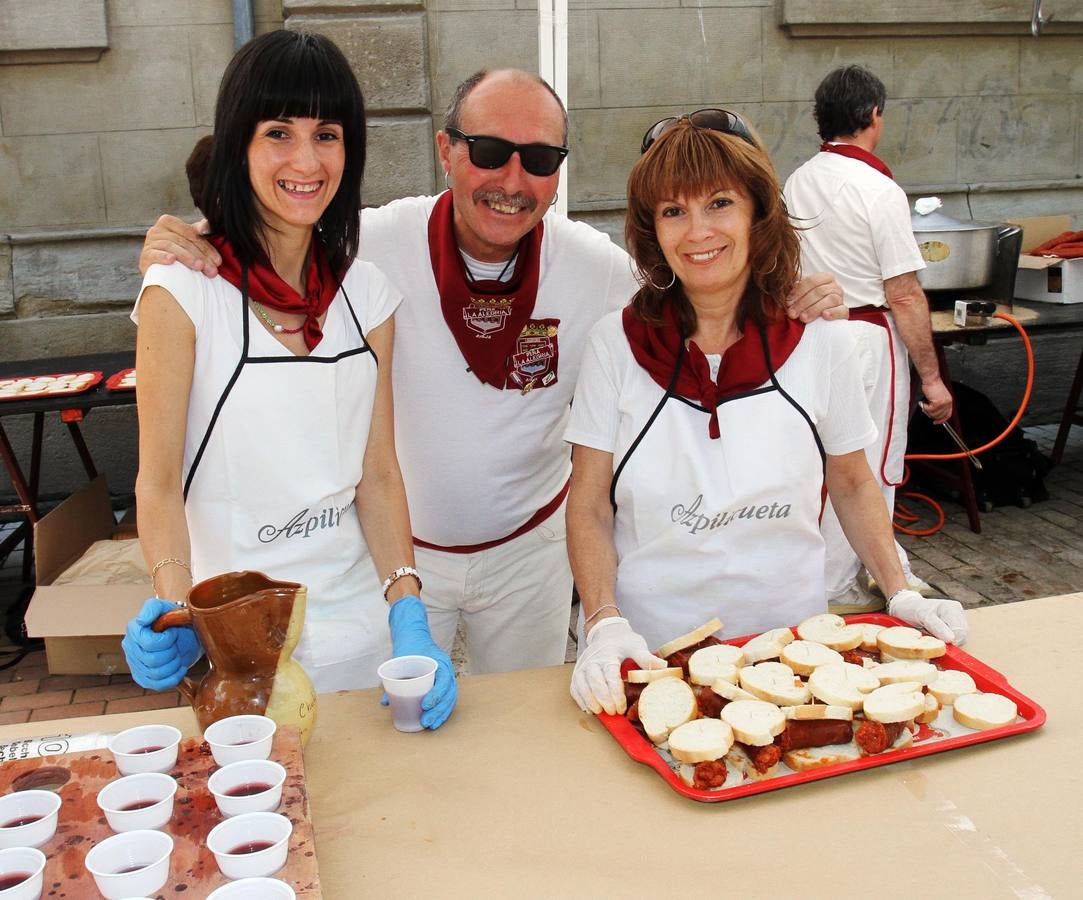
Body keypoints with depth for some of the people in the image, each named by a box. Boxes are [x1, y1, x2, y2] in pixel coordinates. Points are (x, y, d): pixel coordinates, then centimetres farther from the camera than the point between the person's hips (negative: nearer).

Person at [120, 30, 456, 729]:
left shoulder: (367, 293, 1)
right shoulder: (183, 291, -12)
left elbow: (378, 472, 1)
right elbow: (159, 480, -10)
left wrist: (410, 622, -8)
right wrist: (175, 613, -25)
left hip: (355, 623, 4)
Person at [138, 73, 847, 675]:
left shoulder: (598, 267, -16)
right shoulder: (374, 247, -22)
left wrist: (792, 306, -20)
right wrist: (176, 253, -32)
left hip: (530, 545, 2)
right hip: (397, 545, -1)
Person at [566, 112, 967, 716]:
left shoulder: (821, 342, -4)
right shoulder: (617, 343, -6)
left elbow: (853, 486, 9)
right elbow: (589, 508, -5)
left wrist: (902, 594, -2)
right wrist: (605, 623, -18)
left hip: (786, 638, 1)